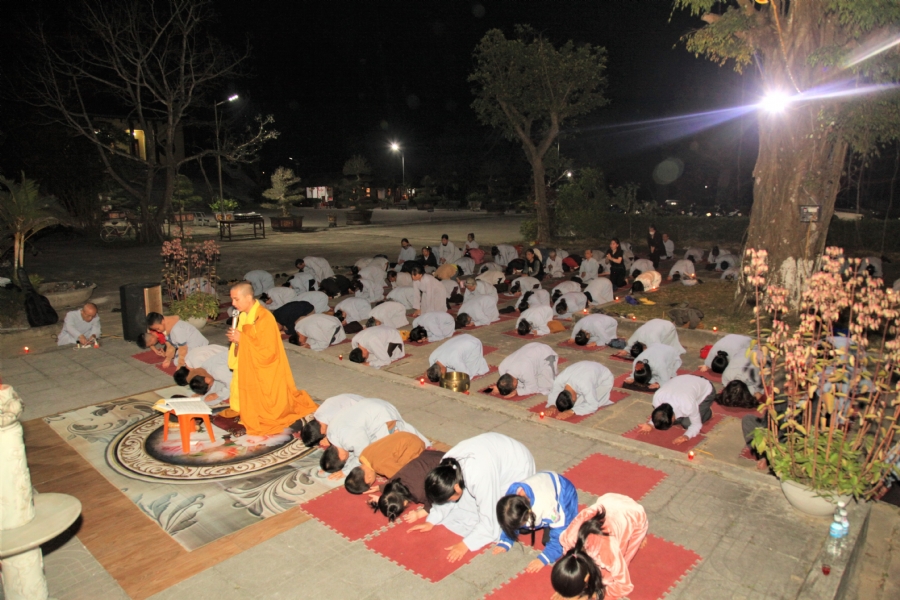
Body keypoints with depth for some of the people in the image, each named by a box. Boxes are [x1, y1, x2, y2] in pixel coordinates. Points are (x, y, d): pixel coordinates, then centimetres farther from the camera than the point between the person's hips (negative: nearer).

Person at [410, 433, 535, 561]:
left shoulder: (480, 477, -42)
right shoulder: (447, 465, -22)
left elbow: (489, 523, -32)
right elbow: (445, 495, -2)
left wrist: (465, 544, -27)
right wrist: (431, 521, -4)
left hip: (516, 468, -6)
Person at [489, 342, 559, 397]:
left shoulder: (525, 371, -41)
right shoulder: (502, 368, -22)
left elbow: (532, 389, -23)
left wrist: (515, 392, -31)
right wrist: (498, 389, -23)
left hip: (546, 354, -6)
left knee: (543, 388, -17)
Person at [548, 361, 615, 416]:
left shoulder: (585, 386, -46)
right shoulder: (559, 380, -30)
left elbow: (593, 406, -34)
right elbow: (553, 393, -11)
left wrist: (572, 411, -42)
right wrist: (551, 406, -31)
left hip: (604, 379, -5)